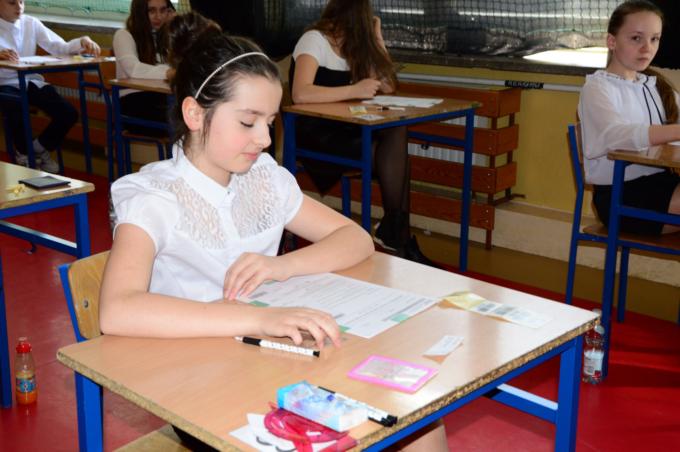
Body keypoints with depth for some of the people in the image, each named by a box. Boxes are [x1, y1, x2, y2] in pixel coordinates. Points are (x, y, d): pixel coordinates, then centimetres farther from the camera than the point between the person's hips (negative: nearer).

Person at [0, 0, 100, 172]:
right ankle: (24, 153, -3)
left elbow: (59, 47, 0)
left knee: (69, 113, -15)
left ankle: (40, 148, 14)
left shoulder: (31, 23, 6)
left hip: (31, 81, 4)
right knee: (17, 110, -36)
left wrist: (82, 42, -20)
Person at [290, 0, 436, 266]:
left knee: (396, 134, -23)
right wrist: (355, 90, -26)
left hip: (342, 127, 7)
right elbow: (300, 94, -27)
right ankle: (397, 234, -9)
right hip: (314, 132, -7)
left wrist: (376, 38, 5)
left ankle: (395, 233, -17)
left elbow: (388, 87, 8)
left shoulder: (353, 46, 14)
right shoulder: (314, 40, -10)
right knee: (393, 149, -22)